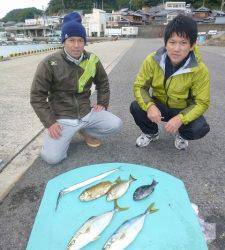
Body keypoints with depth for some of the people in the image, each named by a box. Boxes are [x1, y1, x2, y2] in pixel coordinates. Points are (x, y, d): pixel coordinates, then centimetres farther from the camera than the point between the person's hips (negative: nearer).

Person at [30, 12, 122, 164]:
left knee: (116, 124, -11)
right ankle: (66, 135, 16)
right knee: (51, 157, -17)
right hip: (62, 119, -3)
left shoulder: (92, 60, -1)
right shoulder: (50, 64, -13)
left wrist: (103, 104, 7)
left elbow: (103, 82, 17)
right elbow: (37, 96, -8)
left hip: (87, 113, 4)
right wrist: (50, 122, -13)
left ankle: (85, 131, 13)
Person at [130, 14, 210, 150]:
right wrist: (149, 106, -34)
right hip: (158, 106, 2)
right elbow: (140, 86, -14)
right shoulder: (153, 60, -19)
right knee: (136, 107, -25)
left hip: (183, 110, -1)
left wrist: (180, 119, -33)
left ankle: (181, 134, 11)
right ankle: (151, 133, 8)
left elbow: (202, 102, -17)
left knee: (200, 129, -29)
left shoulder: (199, 70, -22)